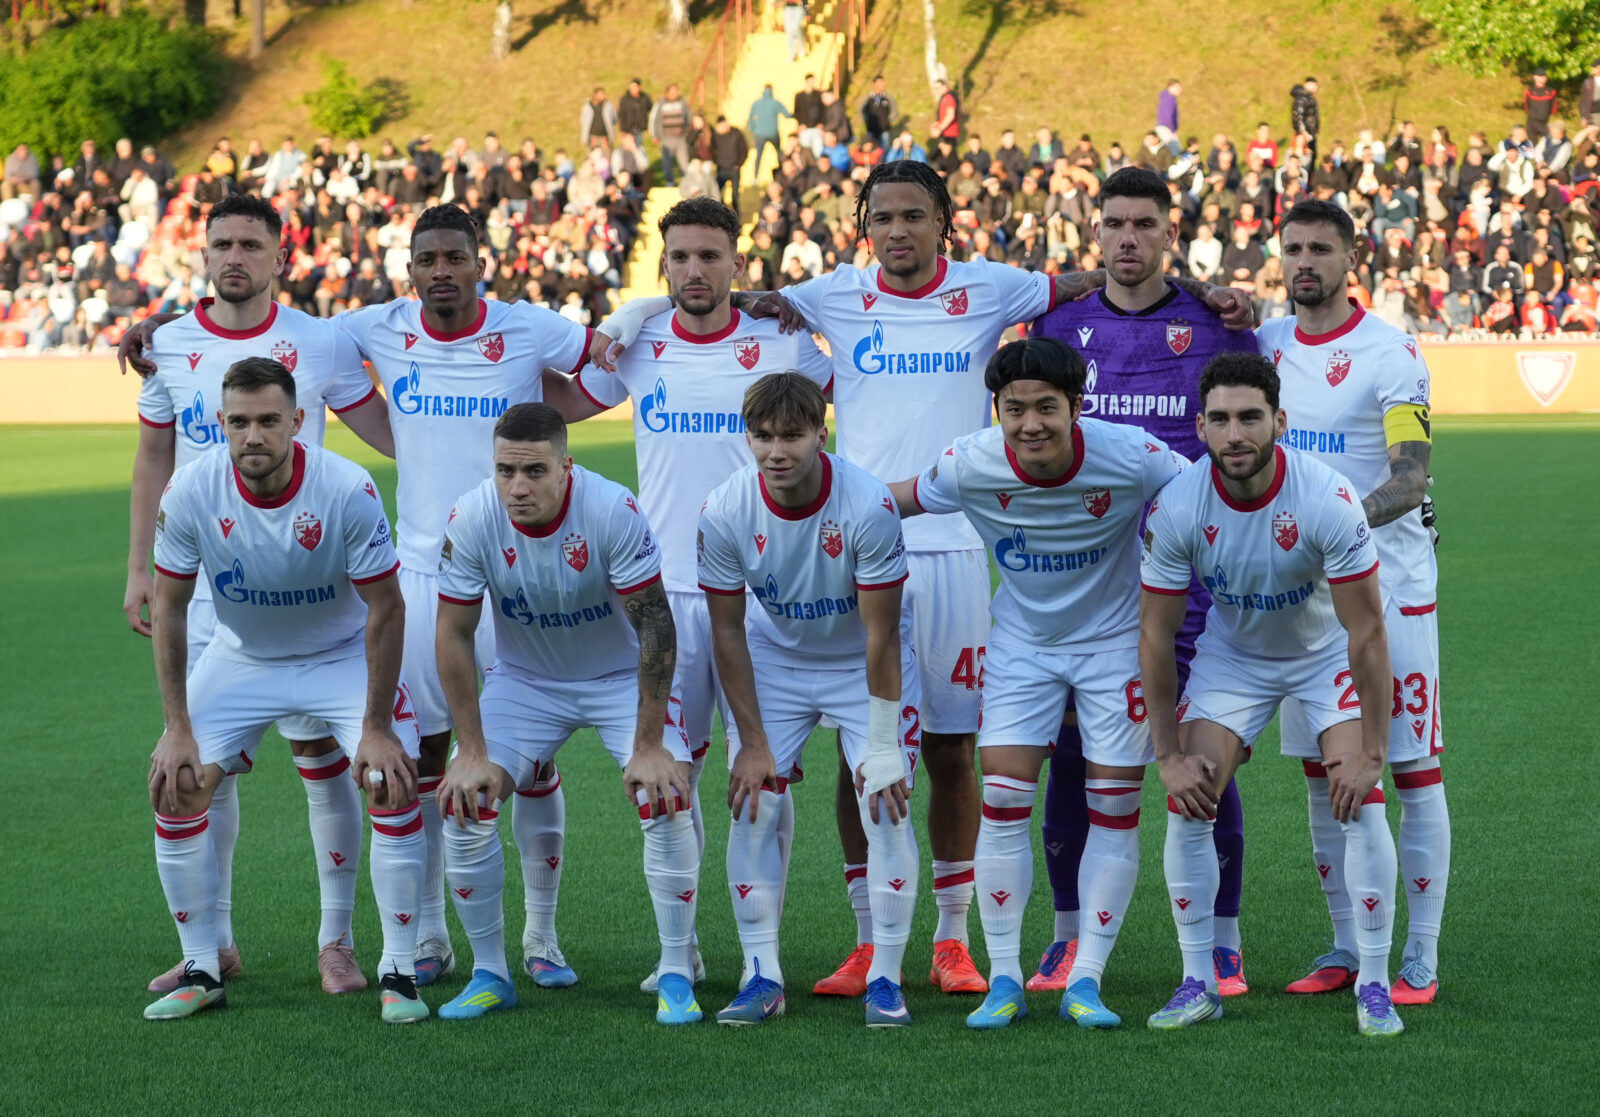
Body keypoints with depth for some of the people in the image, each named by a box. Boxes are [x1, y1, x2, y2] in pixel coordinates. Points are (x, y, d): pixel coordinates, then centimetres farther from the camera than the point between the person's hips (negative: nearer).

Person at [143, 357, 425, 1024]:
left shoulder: (348, 492, -28)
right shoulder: (191, 492, -22)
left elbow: (386, 608, -18)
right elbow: (168, 606, -9)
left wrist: (376, 728, -18)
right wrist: (177, 728, -10)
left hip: (344, 656, -2)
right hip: (241, 657, 2)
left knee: (393, 786, -19)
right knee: (174, 788, -10)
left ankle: (398, 973, -5)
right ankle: (201, 972, 5)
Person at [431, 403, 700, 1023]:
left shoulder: (614, 512, -29)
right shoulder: (471, 519, -22)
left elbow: (655, 627, -23)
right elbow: (454, 634, -12)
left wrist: (649, 747, -23)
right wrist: (472, 752, -14)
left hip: (622, 678, -2)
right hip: (523, 681, 2)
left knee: (666, 800, -21)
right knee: (463, 804, -13)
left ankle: (675, 975, -5)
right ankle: (489, 973, 4)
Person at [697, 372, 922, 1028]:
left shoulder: (868, 506, -29)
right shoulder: (725, 514, -22)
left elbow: (880, 636, -22)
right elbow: (727, 632, -10)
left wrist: (882, 748, -19)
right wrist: (753, 741, -10)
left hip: (867, 667, -2)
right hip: (775, 660, 2)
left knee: (886, 808, -12)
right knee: (752, 805, -8)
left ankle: (885, 979, -2)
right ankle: (762, 978, 1)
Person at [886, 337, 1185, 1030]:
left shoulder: (1131, 457, -26)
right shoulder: (972, 466, -20)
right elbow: (903, 498, 1)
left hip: (1116, 638, -1)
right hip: (1022, 641, 1)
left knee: (1115, 805, -2)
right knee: (1002, 799, -7)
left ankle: (1086, 980, 8)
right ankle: (1004, 981, 3)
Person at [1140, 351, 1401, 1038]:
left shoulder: (1327, 500, -31)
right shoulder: (1176, 509, -25)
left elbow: (1366, 633, -25)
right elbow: (1156, 635, -13)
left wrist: (1370, 753, -25)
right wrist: (1169, 754, -13)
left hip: (1326, 652, -2)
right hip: (1231, 653, 2)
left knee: (1361, 804, -16)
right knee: (1188, 804, -10)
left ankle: (1374, 987, -5)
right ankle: (1198, 984, 2)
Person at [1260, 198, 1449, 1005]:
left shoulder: (1389, 354, -10)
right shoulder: (1264, 345, 8)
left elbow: (1411, 479, -17)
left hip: (1388, 589, -5)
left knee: (1413, 770, -3)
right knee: (1322, 772, 8)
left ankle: (1421, 958, 2)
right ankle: (1345, 947, 18)